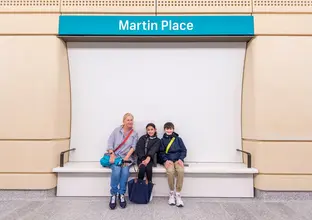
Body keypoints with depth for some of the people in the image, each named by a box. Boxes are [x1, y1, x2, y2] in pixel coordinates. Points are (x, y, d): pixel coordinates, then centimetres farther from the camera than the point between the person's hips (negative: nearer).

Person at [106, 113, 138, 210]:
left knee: (125, 172, -28)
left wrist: (126, 158, -14)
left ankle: (121, 194, -8)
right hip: (115, 156, 0)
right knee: (116, 171, -29)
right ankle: (113, 194, -9)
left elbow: (133, 147, -1)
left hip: (127, 157, 1)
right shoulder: (116, 130, 7)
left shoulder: (134, 134, 8)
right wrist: (112, 155, -13)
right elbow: (110, 143, 1)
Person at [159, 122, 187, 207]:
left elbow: (184, 150, 8)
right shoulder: (162, 140, 11)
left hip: (178, 159, 1)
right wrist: (166, 160, -10)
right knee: (170, 171, -32)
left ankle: (178, 194, -14)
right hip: (168, 160, 0)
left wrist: (181, 159, -8)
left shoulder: (178, 139, 11)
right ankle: (172, 193, -7)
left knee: (181, 171, -31)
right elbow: (161, 152, 7)